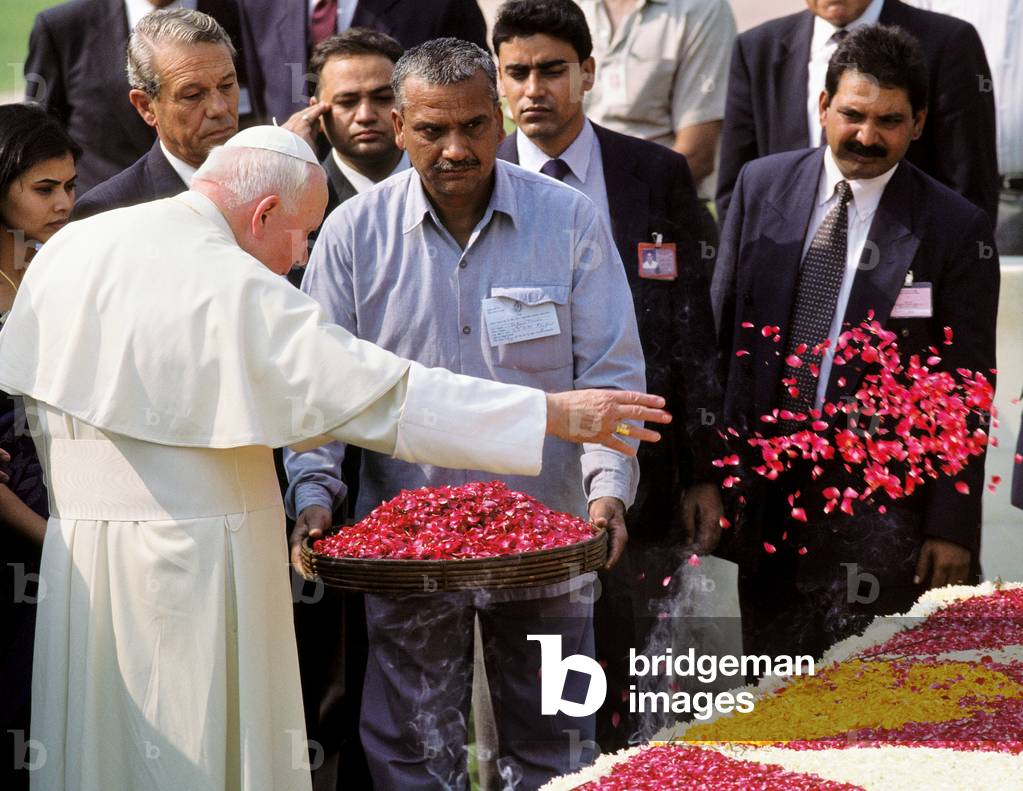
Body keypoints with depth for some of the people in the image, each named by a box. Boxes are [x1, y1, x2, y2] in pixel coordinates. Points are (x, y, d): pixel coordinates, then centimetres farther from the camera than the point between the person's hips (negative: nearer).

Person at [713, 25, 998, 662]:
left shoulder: (956, 227, -6)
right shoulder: (761, 185, 4)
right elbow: (720, 332, 7)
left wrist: (952, 527, -7)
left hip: (878, 511, -3)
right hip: (764, 491, 4)